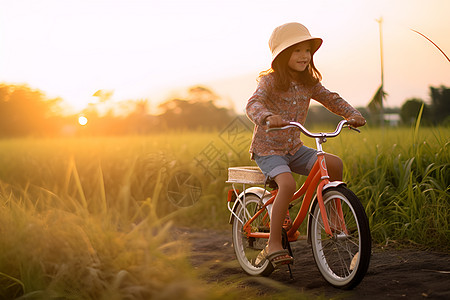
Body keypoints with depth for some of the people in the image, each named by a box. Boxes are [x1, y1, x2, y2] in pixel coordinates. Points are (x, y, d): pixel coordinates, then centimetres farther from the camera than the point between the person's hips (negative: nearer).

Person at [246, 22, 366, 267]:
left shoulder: (309, 84, 4)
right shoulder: (270, 81, -14)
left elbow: (332, 100, 9)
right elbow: (253, 104, -30)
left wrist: (352, 114, -11)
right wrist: (267, 117, -53)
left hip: (294, 148, 6)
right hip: (268, 149, -6)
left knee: (334, 164, -14)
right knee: (287, 184, -31)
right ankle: (273, 245, -23)